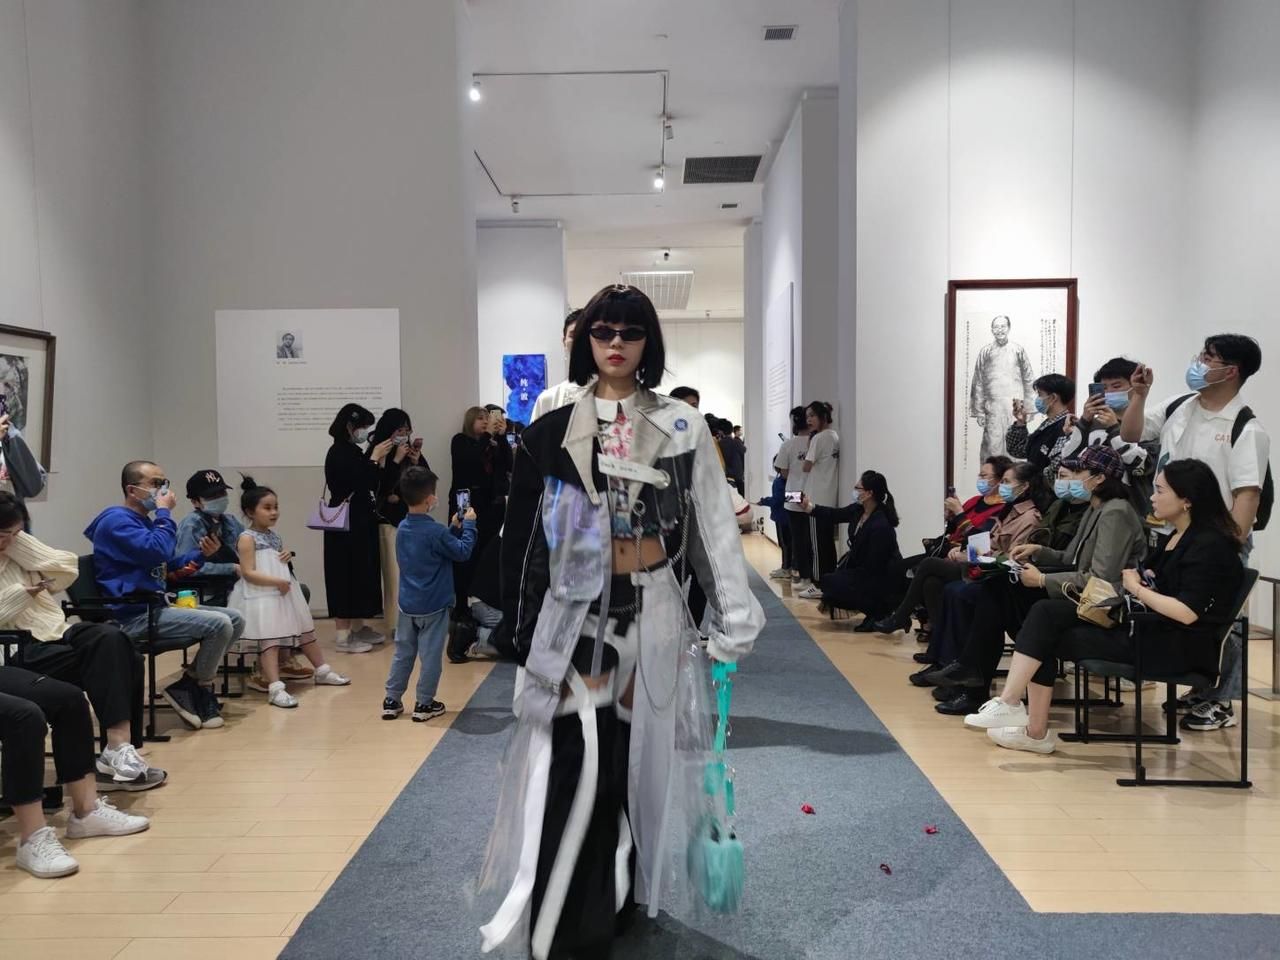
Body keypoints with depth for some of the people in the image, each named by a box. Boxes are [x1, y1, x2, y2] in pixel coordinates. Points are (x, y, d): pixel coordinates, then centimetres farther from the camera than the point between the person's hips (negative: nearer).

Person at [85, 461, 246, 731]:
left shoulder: (143, 521, 20)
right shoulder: (117, 520, -10)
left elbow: (169, 564, 27)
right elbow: (157, 550, -26)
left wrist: (201, 554, 9)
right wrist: (164, 513, -12)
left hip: (156, 607, 10)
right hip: (135, 616, -10)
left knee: (236, 620, 3)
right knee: (220, 624, -23)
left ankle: (194, 681, 4)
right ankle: (197, 688, -3)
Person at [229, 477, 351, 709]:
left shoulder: (274, 535, 14)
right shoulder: (247, 538, -11)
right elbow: (248, 573, -19)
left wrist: (288, 558, 5)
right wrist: (277, 581, -24)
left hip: (284, 593, 9)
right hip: (261, 597, -9)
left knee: (305, 631, 16)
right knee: (270, 640, -13)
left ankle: (322, 671, 30)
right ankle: (275, 688, -16)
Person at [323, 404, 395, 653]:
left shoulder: (353, 452, 12)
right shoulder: (338, 453, -15)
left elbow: (372, 484, 13)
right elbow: (356, 484, -23)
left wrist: (382, 459, 3)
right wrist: (374, 458, -16)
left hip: (361, 522, 10)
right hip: (346, 524, -10)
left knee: (362, 573, 13)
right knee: (346, 575, -6)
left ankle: (358, 628, 23)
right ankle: (343, 637, -1)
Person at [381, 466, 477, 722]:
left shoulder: (403, 529, 4)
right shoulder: (436, 531, -20)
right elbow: (463, 552, -10)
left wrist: (454, 528, 10)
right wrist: (469, 525, 0)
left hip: (407, 604, 7)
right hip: (433, 605, -7)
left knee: (403, 653, 15)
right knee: (430, 655, 5)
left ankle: (392, 701, 19)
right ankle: (424, 704, 11)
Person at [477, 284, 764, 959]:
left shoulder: (682, 429, 3)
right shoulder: (551, 434, 2)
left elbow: (713, 529, 2)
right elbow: (522, 541, 1)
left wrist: (731, 621, -3)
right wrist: (529, 638, -3)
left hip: (652, 614, 1)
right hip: (576, 616, -1)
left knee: (641, 763, 11)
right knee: (572, 775, -6)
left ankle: (624, 896, 32)